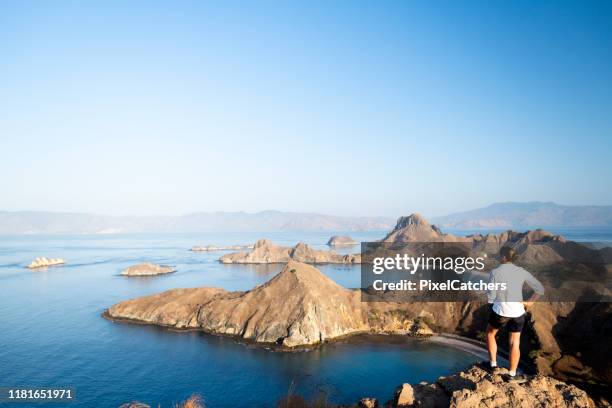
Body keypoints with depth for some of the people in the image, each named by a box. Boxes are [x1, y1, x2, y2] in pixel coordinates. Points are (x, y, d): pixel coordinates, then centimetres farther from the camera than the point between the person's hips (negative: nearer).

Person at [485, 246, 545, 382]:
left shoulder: (495, 272, -13)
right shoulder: (522, 272, -3)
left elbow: (490, 297, -12)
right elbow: (540, 289, 2)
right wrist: (530, 302, 11)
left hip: (500, 311, -2)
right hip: (517, 312, 3)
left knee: (490, 333, 24)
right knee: (515, 343, 14)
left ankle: (493, 364, 27)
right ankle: (512, 375, 23)